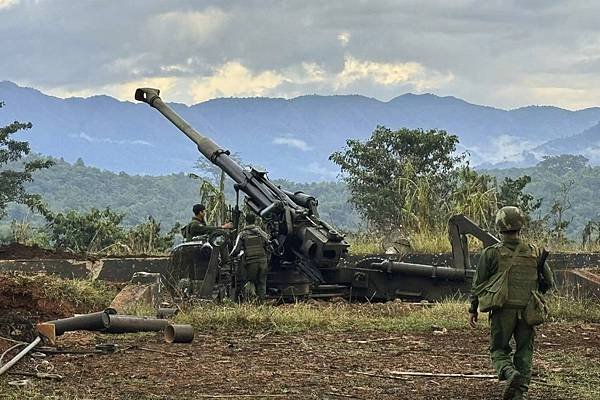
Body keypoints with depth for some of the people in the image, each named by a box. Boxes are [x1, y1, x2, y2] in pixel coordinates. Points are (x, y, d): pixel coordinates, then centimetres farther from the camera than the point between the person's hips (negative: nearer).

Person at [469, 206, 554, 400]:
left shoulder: (491, 253, -4)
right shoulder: (534, 253, 3)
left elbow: (478, 284, -1)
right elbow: (549, 283, 11)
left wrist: (473, 309, 11)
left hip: (503, 311, -2)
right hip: (527, 311, 2)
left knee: (498, 350, 9)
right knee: (524, 352, 11)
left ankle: (510, 374, -20)